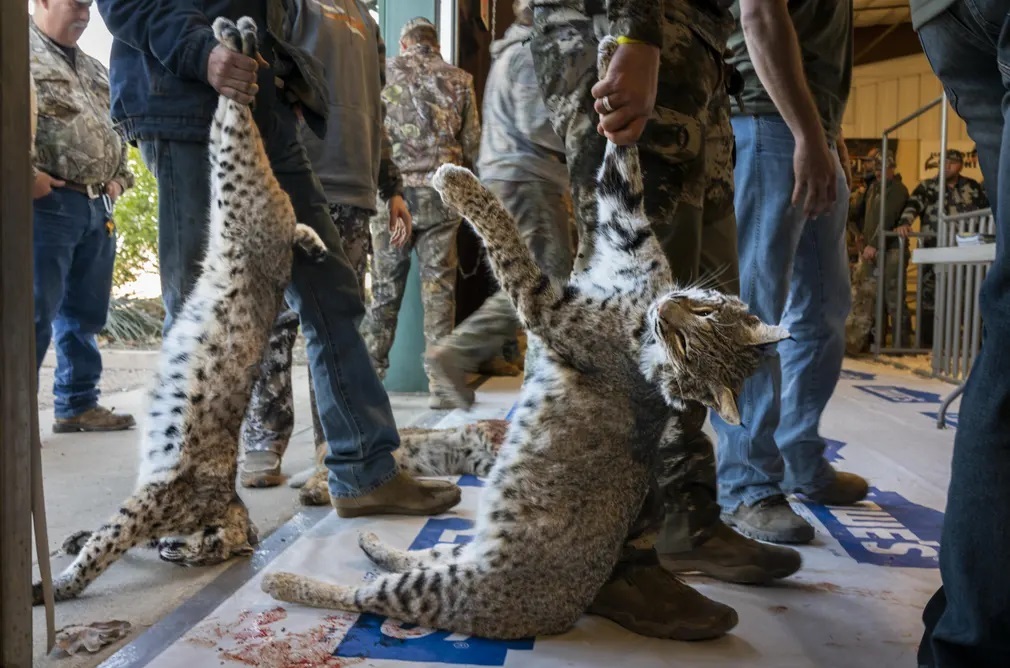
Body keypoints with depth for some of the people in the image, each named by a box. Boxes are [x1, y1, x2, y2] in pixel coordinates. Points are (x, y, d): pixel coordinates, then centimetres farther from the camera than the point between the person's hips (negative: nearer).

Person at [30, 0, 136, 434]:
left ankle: (78, 405, 22)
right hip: (47, 203, -8)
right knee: (35, 314, -6)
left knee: (86, 314, 11)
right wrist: (25, 175, -18)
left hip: (98, 206, 8)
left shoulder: (92, 69, 23)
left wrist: (119, 178, 17)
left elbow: (116, 127, 30)